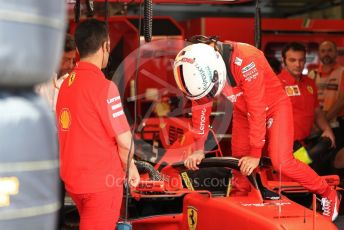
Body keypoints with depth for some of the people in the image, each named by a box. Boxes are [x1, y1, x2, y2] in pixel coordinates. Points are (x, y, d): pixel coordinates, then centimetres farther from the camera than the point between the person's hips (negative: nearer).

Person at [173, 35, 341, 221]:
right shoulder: (199, 69, -19)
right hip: (243, 111, 6)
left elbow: (257, 110, -32)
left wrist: (255, 154, -26)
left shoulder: (245, 61, -37)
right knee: (239, 167, 3)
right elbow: (200, 107, -7)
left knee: (281, 162, -18)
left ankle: (329, 195, -1)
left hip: (273, 107, -6)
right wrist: (198, 149, -11)